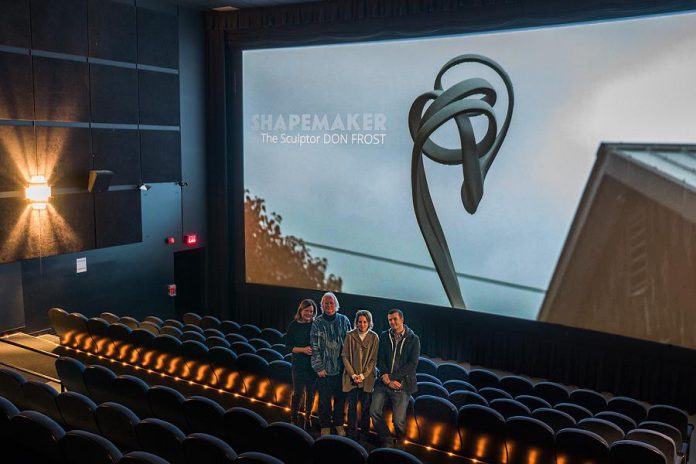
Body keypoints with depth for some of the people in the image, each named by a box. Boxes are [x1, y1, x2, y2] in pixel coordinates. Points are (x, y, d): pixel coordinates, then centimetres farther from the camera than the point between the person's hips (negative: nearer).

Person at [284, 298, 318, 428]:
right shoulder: (294, 326, -3)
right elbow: (288, 346, -3)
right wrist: (303, 349, -16)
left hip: (314, 364, 2)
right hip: (299, 364, -2)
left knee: (311, 392, 10)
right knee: (297, 392, -2)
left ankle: (307, 418, 25)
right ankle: (293, 419, 13)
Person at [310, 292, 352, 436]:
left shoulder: (344, 320, 3)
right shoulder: (317, 322, -1)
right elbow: (315, 347, -2)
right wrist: (319, 367, -6)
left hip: (341, 368, 1)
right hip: (325, 369, -1)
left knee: (340, 397, 9)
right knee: (325, 399, 3)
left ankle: (338, 424, 27)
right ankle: (325, 425, 20)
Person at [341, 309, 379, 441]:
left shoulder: (374, 337, -1)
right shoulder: (350, 335, -1)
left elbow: (373, 359, -1)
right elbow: (345, 356, 0)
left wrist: (363, 375, -9)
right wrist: (353, 375, -8)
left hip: (367, 378, 0)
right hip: (351, 377, 0)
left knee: (366, 407, 5)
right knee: (352, 406, 5)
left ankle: (364, 434, 19)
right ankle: (352, 434, 17)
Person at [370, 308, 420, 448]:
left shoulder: (413, 339, -1)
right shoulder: (384, 336, 8)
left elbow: (412, 364, -8)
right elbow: (380, 360, 5)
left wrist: (391, 377, -13)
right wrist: (387, 379, -10)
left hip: (402, 384, -3)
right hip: (384, 382, 3)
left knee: (398, 420, -3)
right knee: (374, 411, -5)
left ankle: (400, 441, 29)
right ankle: (387, 441, 18)